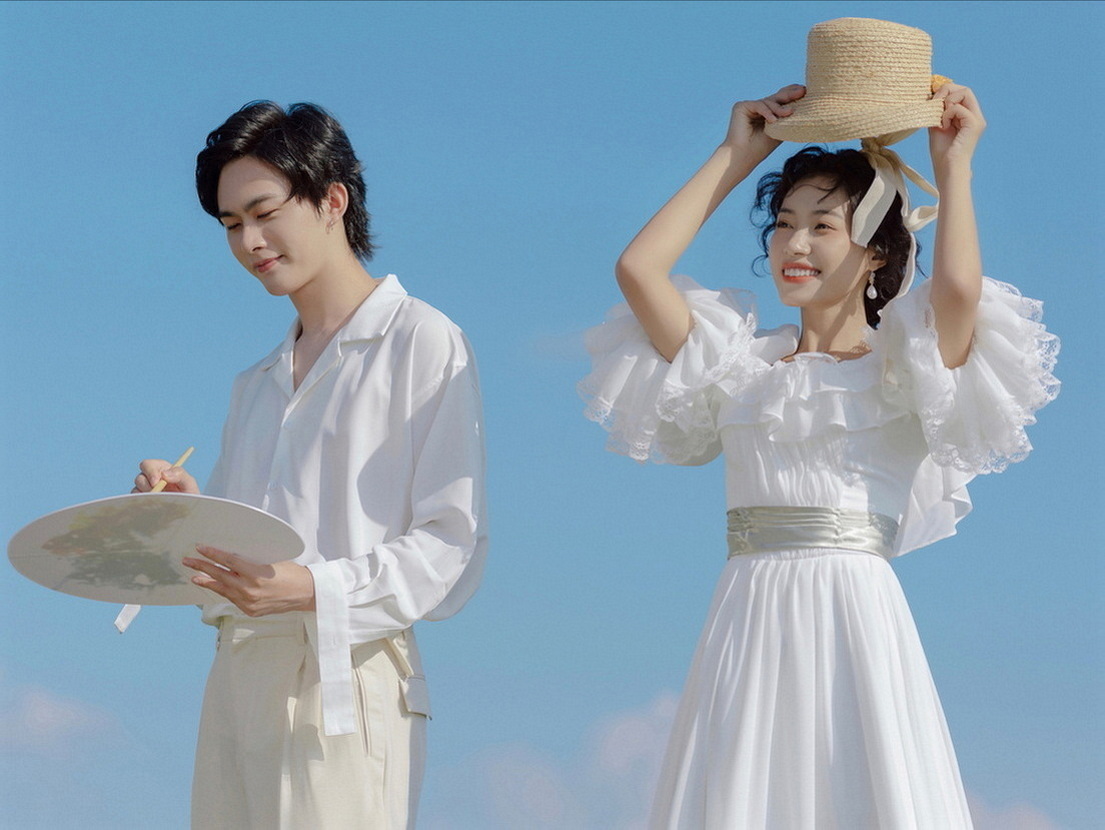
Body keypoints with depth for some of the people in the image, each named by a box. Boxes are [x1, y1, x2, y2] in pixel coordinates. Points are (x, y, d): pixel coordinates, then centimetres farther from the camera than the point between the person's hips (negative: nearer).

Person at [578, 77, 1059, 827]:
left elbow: (958, 287, -14)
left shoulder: (901, 370, 6)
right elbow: (639, 268, 8)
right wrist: (737, 156, 15)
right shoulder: (744, 366, 17)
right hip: (750, 619, 3)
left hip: (857, 619, -3)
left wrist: (954, 165, 2)